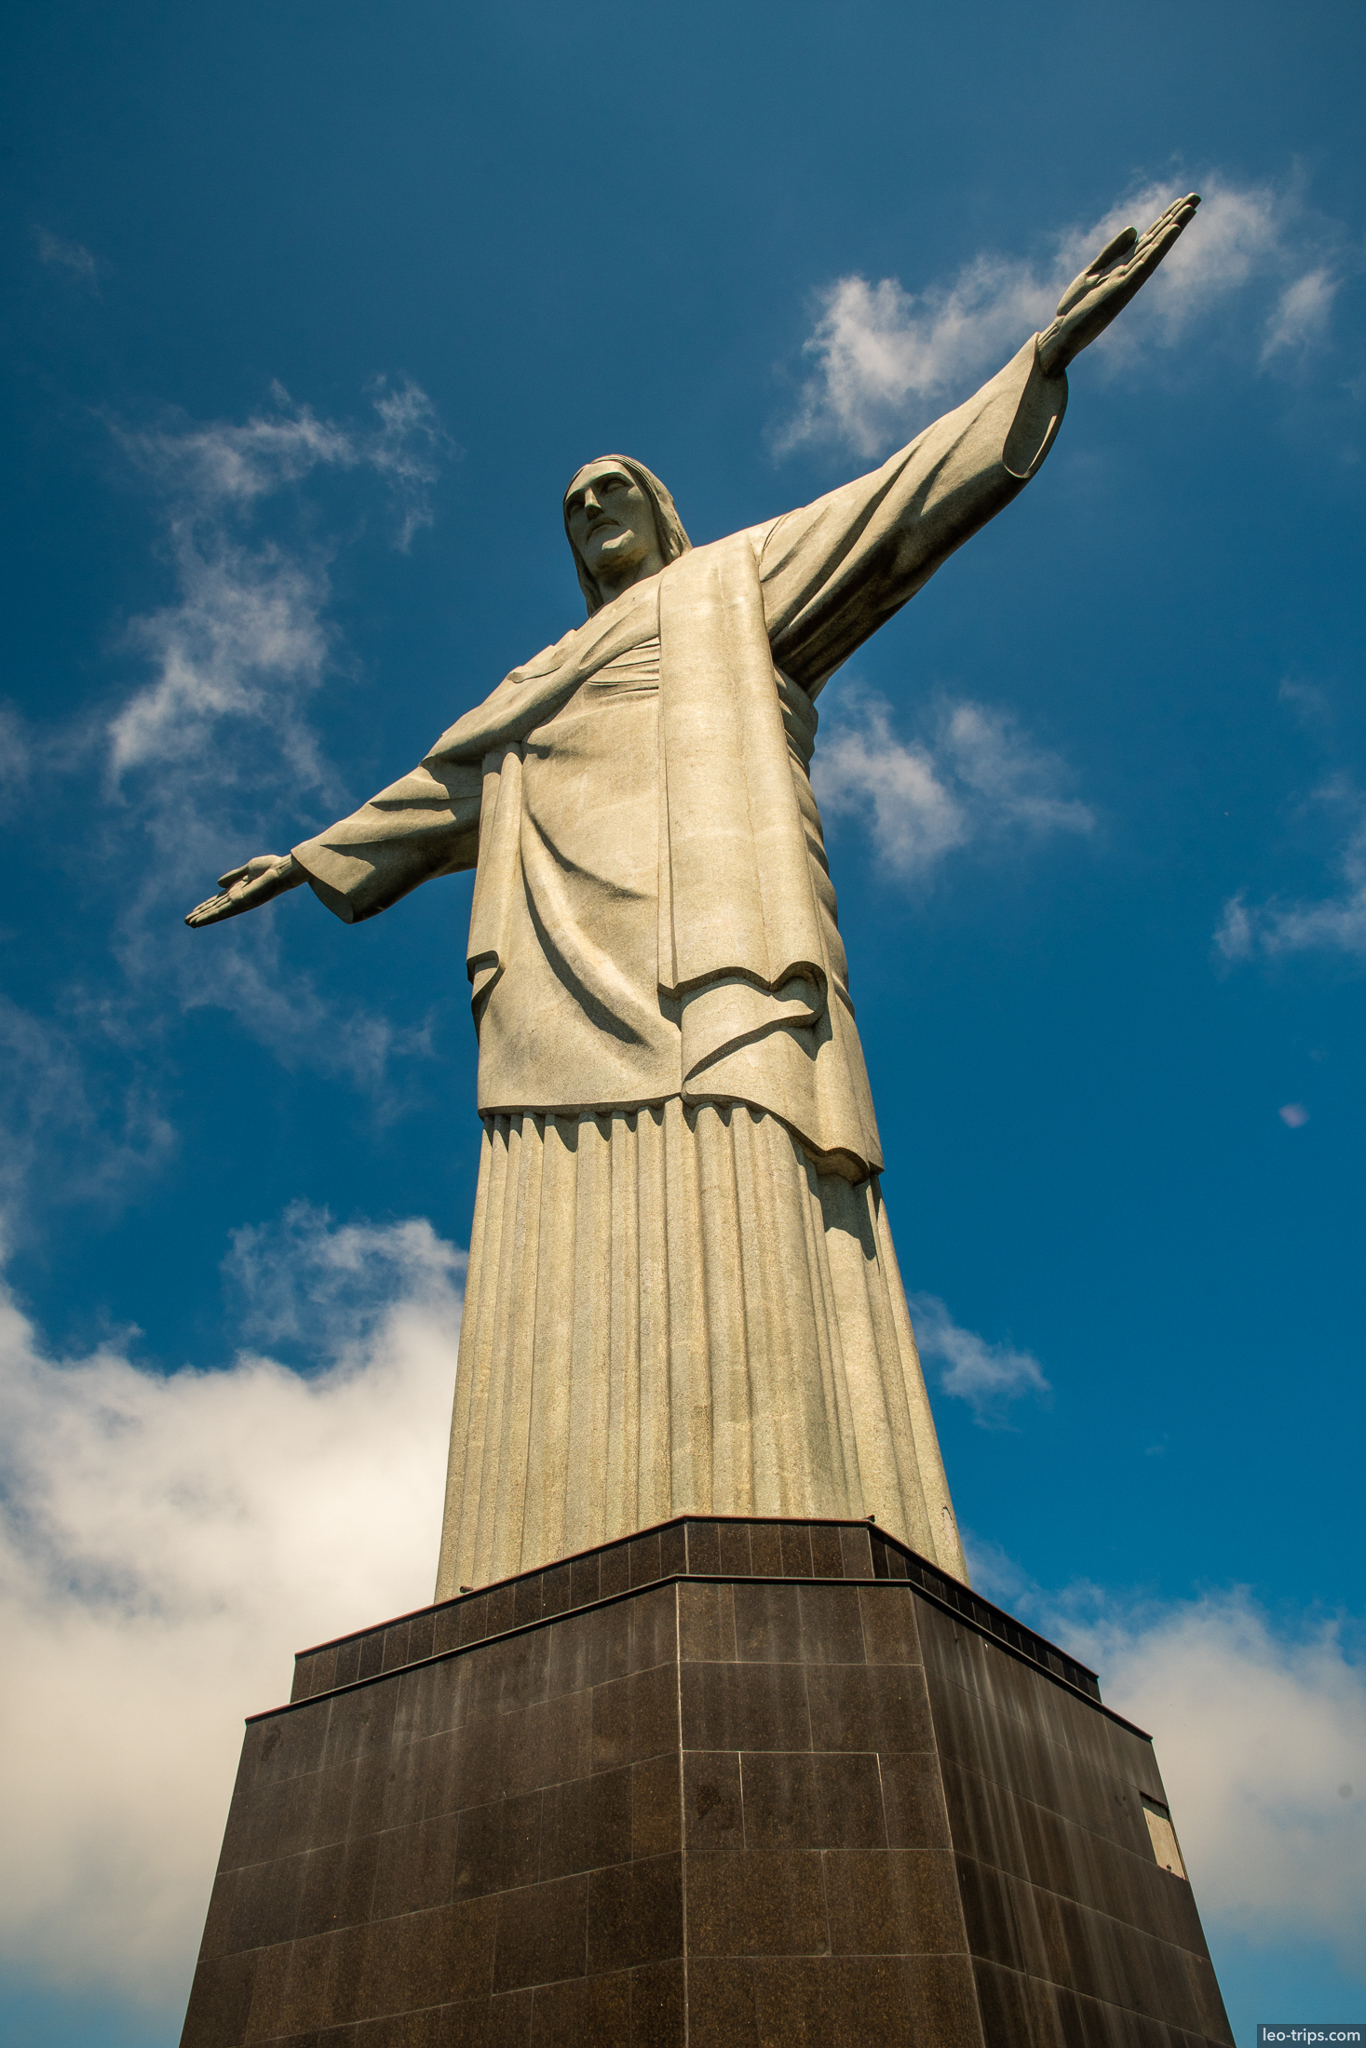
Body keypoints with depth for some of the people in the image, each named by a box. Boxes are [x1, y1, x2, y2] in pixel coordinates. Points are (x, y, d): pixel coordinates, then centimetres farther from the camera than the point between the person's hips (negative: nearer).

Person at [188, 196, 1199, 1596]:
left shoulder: (738, 585, 26)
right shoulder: (536, 689, 39)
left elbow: (899, 502, 18)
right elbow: (435, 790, 45)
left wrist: (1051, 345, 12)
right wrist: (300, 864, 49)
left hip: (715, 947, -4)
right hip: (569, 973, 5)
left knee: (736, 1250, -23)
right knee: (580, 1304, -12)